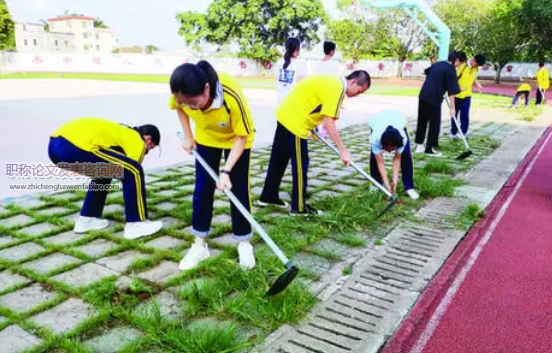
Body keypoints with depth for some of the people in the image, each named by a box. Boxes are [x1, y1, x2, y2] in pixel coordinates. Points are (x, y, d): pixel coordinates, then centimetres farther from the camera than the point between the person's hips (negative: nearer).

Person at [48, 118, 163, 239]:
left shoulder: (123, 132, 34)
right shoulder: (137, 142, 8)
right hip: (75, 147, -10)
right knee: (134, 171, -1)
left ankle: (86, 219, 30)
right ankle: (136, 224, 7)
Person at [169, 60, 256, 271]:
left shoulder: (232, 97, -42)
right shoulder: (184, 94, -30)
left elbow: (242, 137, -28)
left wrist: (226, 171, -33)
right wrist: (188, 136, -8)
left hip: (236, 138, -3)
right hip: (206, 138, 4)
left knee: (238, 190, -2)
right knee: (202, 190, 3)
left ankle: (243, 243, 16)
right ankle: (199, 245, 15)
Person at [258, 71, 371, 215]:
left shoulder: (333, 82, 12)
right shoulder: (336, 88, -18)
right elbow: (329, 124, -23)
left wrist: (311, 126, 17)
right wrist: (343, 150, -20)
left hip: (286, 115, 10)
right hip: (295, 122, -10)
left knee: (278, 160, 18)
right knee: (300, 164, 0)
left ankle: (268, 196, 31)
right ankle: (299, 207, 11)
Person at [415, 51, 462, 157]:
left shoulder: (438, 64, 14)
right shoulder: (451, 69, -8)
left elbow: (427, 72, 32)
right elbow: (451, 91, -12)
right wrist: (452, 107, -11)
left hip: (423, 94, 7)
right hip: (434, 97, -7)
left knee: (422, 121, 13)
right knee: (435, 123, 3)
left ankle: (419, 145, 19)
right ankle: (429, 148, 8)